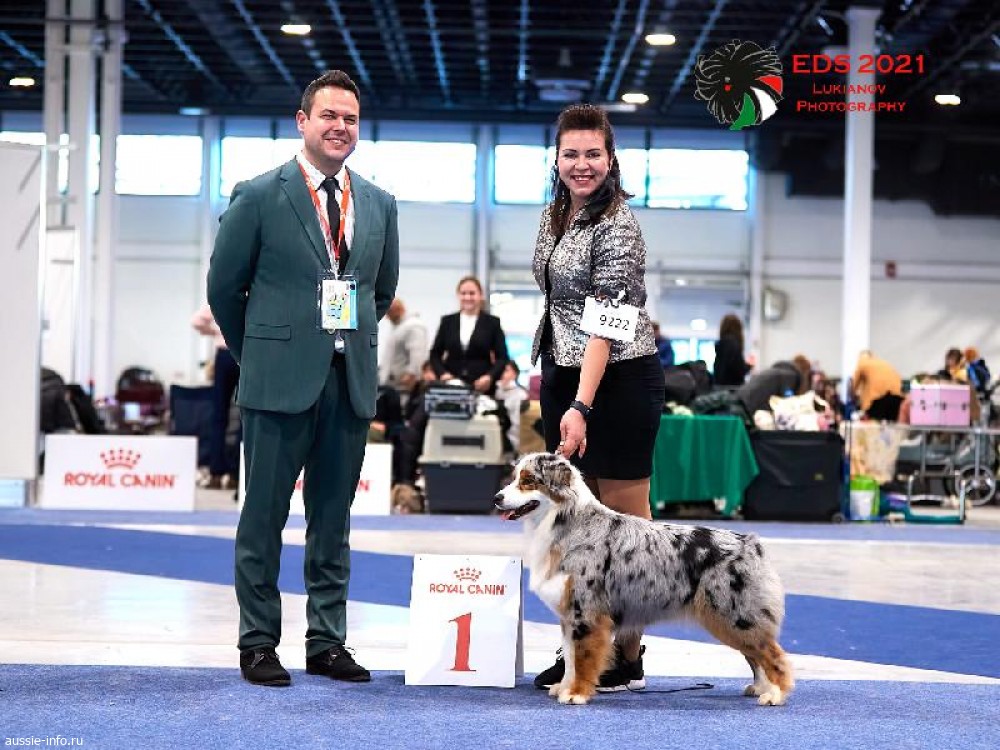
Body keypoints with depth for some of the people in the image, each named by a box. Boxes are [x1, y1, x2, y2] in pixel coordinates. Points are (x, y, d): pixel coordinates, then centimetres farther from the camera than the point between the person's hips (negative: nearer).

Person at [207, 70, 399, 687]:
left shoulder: (380, 205, 10)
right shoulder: (259, 196, -3)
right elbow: (224, 287, 3)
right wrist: (259, 355, 10)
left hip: (351, 382, 4)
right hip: (281, 381, -4)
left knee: (333, 519, 9)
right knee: (265, 516, 3)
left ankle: (328, 642, 17)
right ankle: (259, 643, 11)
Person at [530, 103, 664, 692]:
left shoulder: (617, 226, -16)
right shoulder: (555, 215, 10)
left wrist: (582, 406, -29)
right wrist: (542, 370, 21)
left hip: (618, 379, -8)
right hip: (565, 376, 8)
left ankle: (627, 660, 5)